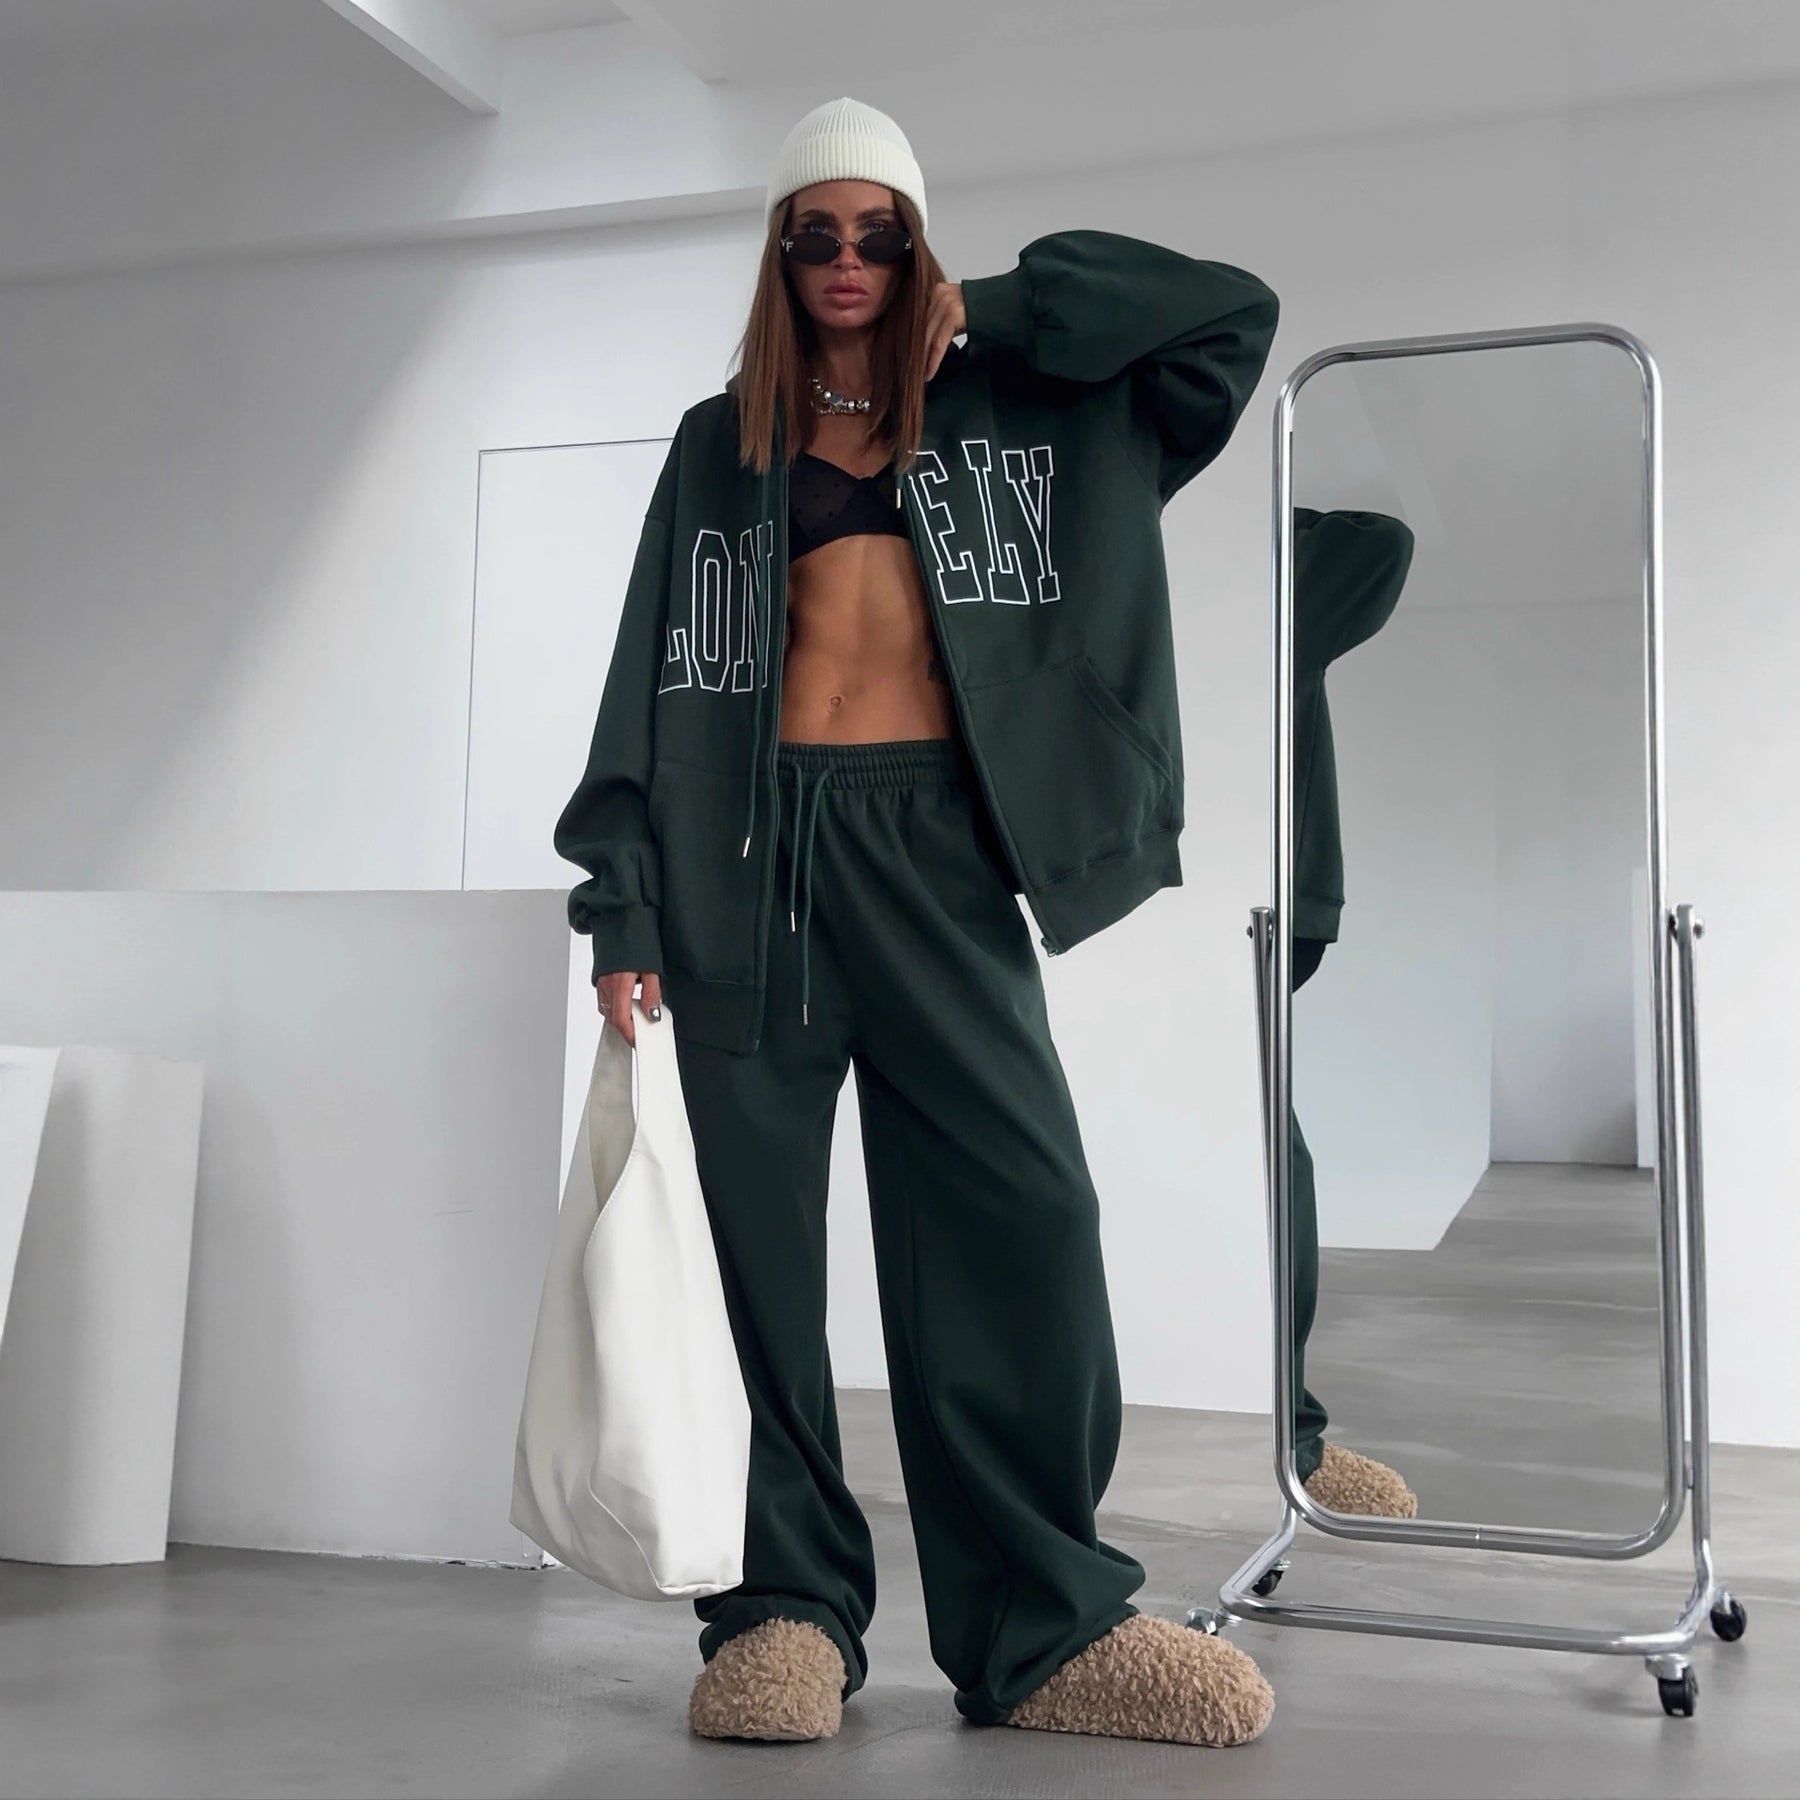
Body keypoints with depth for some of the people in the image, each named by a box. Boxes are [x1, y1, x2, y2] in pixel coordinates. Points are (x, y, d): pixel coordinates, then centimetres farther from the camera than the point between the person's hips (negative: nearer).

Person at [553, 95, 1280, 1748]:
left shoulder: (1004, 412, 17)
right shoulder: (721, 443, 17)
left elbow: (1233, 315, 11)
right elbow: (655, 674, 9)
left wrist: (995, 311, 8)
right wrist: (624, 904, -2)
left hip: (933, 839, 0)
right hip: (751, 838, 1)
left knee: (1022, 1208, -10)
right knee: (756, 1224, -2)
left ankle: (1038, 1623, -1)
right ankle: (786, 1606, 7)